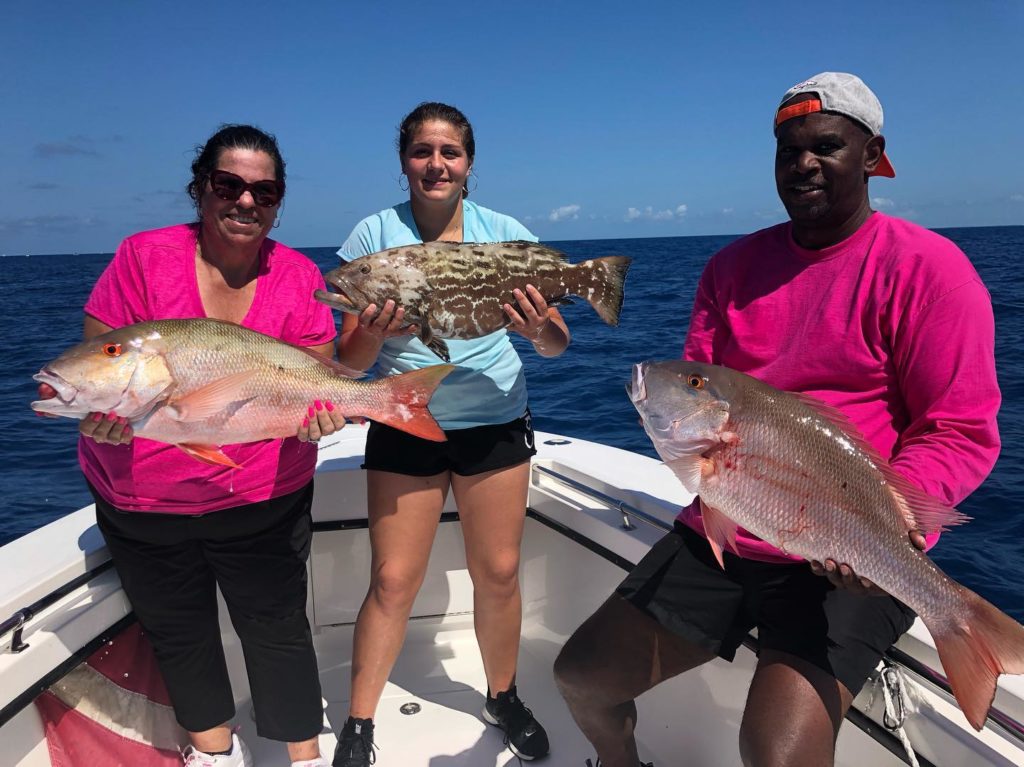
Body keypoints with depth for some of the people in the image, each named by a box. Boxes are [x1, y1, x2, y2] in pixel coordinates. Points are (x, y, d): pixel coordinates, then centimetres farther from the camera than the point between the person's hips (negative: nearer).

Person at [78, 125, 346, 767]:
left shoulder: (299, 276, -7)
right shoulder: (144, 257, -10)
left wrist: (314, 410, -29)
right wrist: (104, 415, -27)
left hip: (263, 493, -1)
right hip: (139, 497, 2)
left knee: (277, 624, 8)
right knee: (178, 629, 19)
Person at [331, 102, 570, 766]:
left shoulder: (504, 233, -1)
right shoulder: (376, 234, -4)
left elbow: (557, 345, -1)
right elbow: (349, 361, -5)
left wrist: (540, 329, -23)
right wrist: (374, 333, -27)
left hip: (496, 421, 2)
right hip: (405, 425, -1)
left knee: (499, 573, 7)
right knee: (394, 580, 0)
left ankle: (503, 696, 32)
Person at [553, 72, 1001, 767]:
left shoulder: (926, 266, -7)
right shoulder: (734, 265, 9)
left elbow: (962, 434, -10)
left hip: (852, 565, -5)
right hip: (720, 534, 6)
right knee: (580, 678, 8)